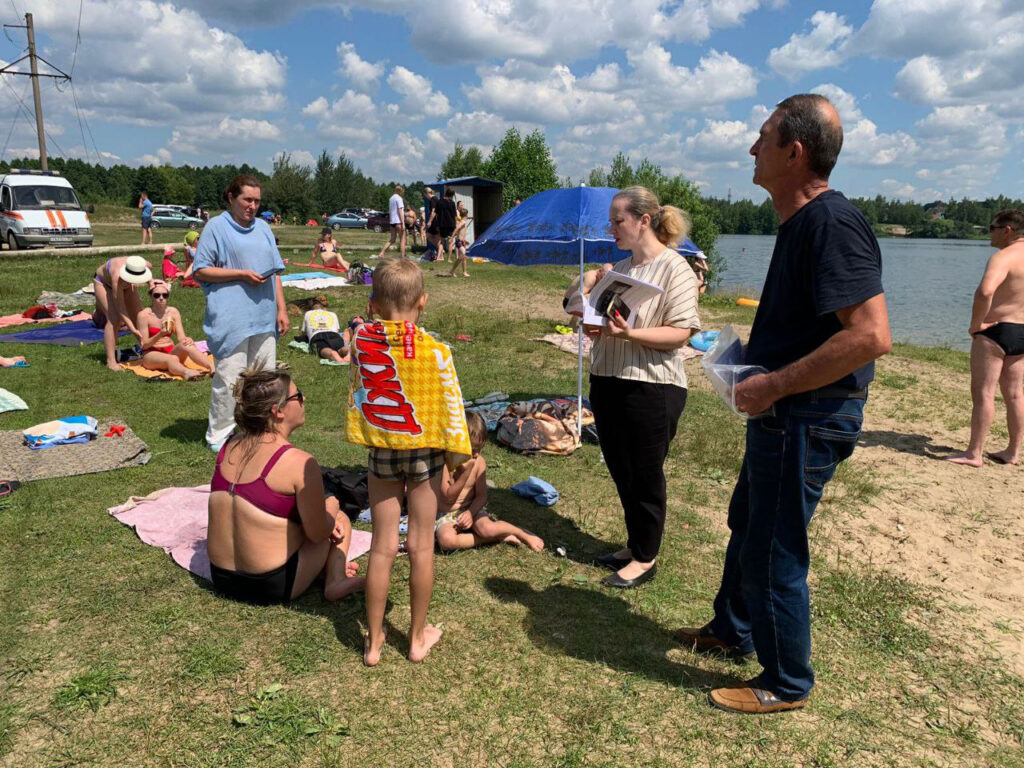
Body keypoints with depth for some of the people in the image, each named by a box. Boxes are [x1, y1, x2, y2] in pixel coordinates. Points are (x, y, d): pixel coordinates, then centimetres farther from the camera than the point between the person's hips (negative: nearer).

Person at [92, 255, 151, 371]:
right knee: (114, 319, -20)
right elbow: (119, 306, -41)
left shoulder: (145, 265, -34)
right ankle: (111, 361, -20)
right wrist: (132, 329, -46)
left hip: (125, 285, 6)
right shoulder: (117, 276, -47)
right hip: (103, 282, -6)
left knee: (138, 317, 2)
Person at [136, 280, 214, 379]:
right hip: (152, 354, -3)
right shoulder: (144, 315, -6)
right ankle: (186, 373, -70)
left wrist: (186, 340, -26)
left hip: (171, 351, 3)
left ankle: (212, 368, -52)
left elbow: (181, 337, -1)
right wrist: (160, 335, -25)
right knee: (172, 359, -36)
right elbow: (144, 345, -8)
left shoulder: (173, 312, 4)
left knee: (187, 345, -30)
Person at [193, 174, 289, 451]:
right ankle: (219, 436, 11)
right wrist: (242, 274, -13)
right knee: (229, 379, -4)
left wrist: (281, 309, 11)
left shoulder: (263, 228, 16)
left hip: (264, 317, 6)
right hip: (231, 318, -6)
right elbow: (200, 271, -5)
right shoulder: (217, 227, -1)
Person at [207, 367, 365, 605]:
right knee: (339, 517, 15)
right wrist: (331, 507, 8)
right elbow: (318, 534, -14)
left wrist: (317, 517, 10)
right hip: (273, 587, -7)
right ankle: (336, 579, 0)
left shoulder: (230, 447, 2)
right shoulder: (300, 463, -21)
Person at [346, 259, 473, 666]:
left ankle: (374, 641, 22)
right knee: (421, 546, 10)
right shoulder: (435, 351, -15)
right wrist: (458, 452, 1)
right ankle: (418, 637, 25)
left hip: (381, 452, 2)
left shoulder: (361, 341, -7)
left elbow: (356, 393, 5)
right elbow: (452, 406, -10)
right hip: (424, 453, -2)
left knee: (382, 547, 11)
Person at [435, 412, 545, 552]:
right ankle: (498, 537, -22)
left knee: (487, 529, -32)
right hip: (447, 514, -2)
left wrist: (470, 512, -21)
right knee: (446, 540, -35)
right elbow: (449, 497, -19)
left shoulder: (479, 462, -5)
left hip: (472, 509, 2)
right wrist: (466, 472, -28)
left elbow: (481, 495, 0)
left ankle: (524, 535, -7)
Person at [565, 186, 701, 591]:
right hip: (606, 381, 8)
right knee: (621, 471, 17)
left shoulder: (675, 268, -10)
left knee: (645, 476, 6)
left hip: (651, 387, -8)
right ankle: (635, 545, 35)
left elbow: (680, 332, -17)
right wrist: (587, 284, -3)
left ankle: (645, 558, 23)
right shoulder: (619, 268, 12)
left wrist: (630, 334, -28)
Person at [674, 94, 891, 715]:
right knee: (748, 525, 23)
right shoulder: (802, 222, 11)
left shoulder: (832, 222, -22)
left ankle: (787, 684, 24)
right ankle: (732, 630, 45)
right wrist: (751, 356, 10)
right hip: (783, 413, 11)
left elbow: (872, 336, -30)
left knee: (773, 551, 3)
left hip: (808, 418, -10)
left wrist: (773, 386, -25)